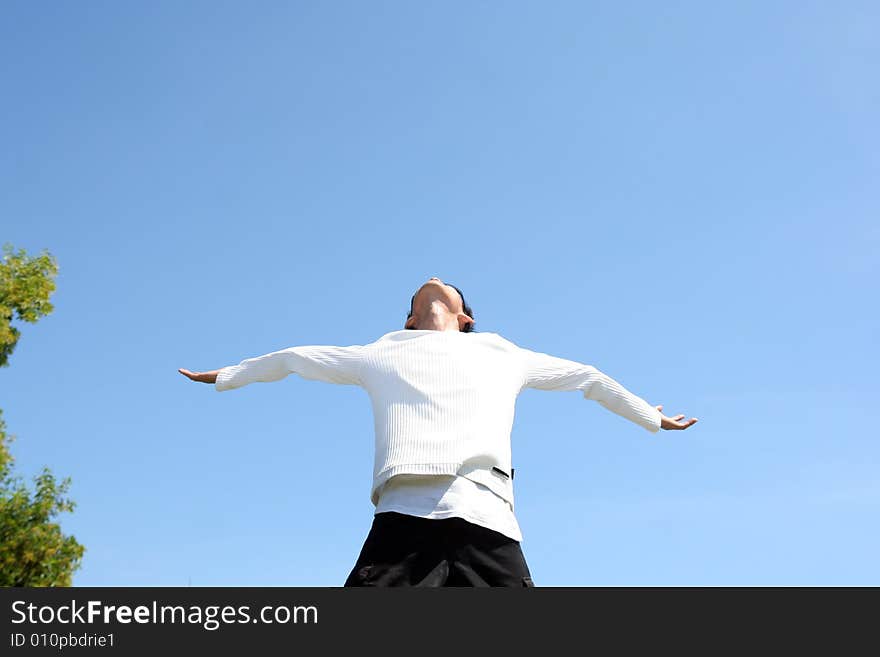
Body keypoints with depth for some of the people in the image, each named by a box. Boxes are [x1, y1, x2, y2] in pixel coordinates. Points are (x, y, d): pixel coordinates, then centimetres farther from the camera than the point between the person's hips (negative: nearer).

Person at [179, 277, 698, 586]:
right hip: (402, 518, 0)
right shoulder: (381, 355, 30)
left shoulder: (503, 354, 30)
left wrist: (652, 418, 50)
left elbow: (587, 377, 43)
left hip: (487, 521, 0)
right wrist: (224, 376, 53)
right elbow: (294, 358, 43)